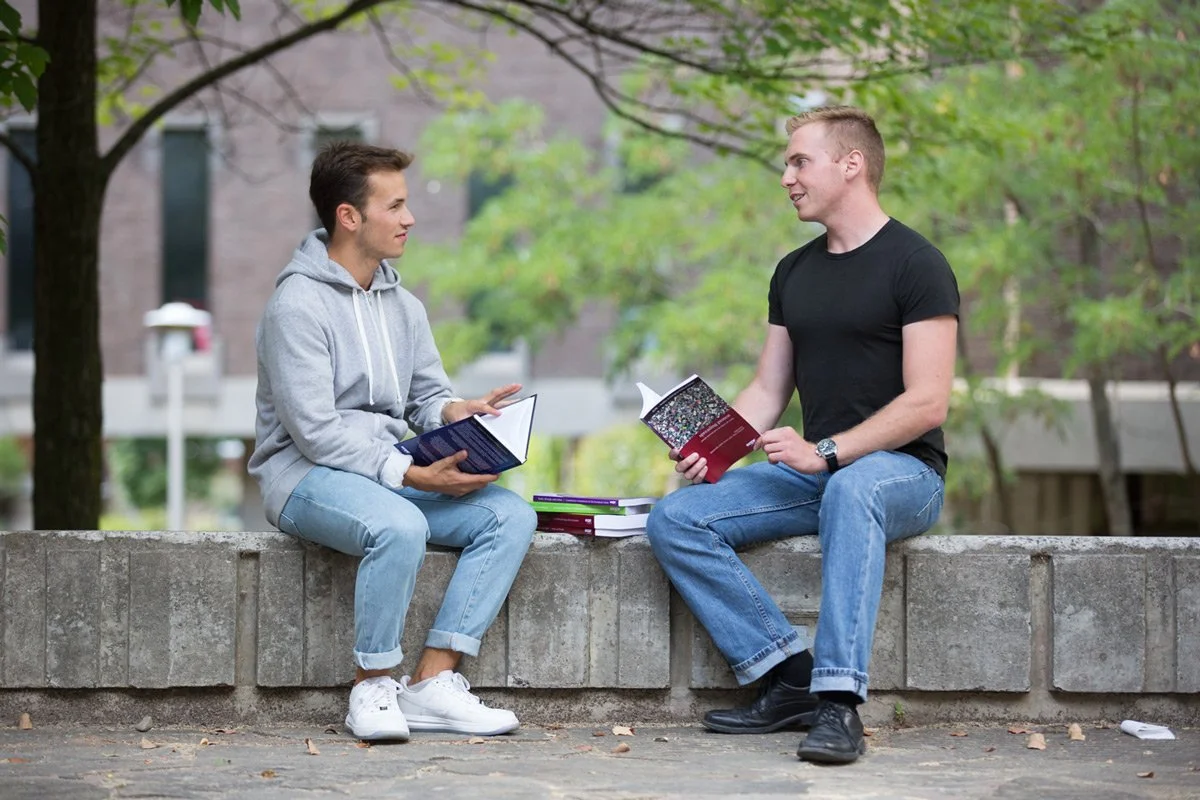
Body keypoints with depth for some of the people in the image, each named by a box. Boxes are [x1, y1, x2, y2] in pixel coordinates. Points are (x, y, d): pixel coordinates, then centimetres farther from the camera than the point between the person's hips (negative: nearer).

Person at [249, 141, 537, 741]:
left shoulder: (402, 306, 14)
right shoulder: (298, 305, -12)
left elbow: (426, 399, 15)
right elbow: (316, 434, -18)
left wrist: (460, 412, -10)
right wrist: (416, 476, -22)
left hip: (390, 474, 8)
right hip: (307, 476, -8)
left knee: (511, 515, -13)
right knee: (400, 527, -37)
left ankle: (433, 681, -18)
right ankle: (373, 687, -18)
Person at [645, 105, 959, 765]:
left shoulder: (914, 264, -7)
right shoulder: (794, 273, 16)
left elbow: (928, 402, -15)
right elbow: (767, 390, 16)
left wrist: (826, 452, -23)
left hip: (900, 471, -7)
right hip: (815, 472, 7)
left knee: (850, 489, -43)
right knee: (674, 519, -15)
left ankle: (838, 703, -46)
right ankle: (790, 678, -20)